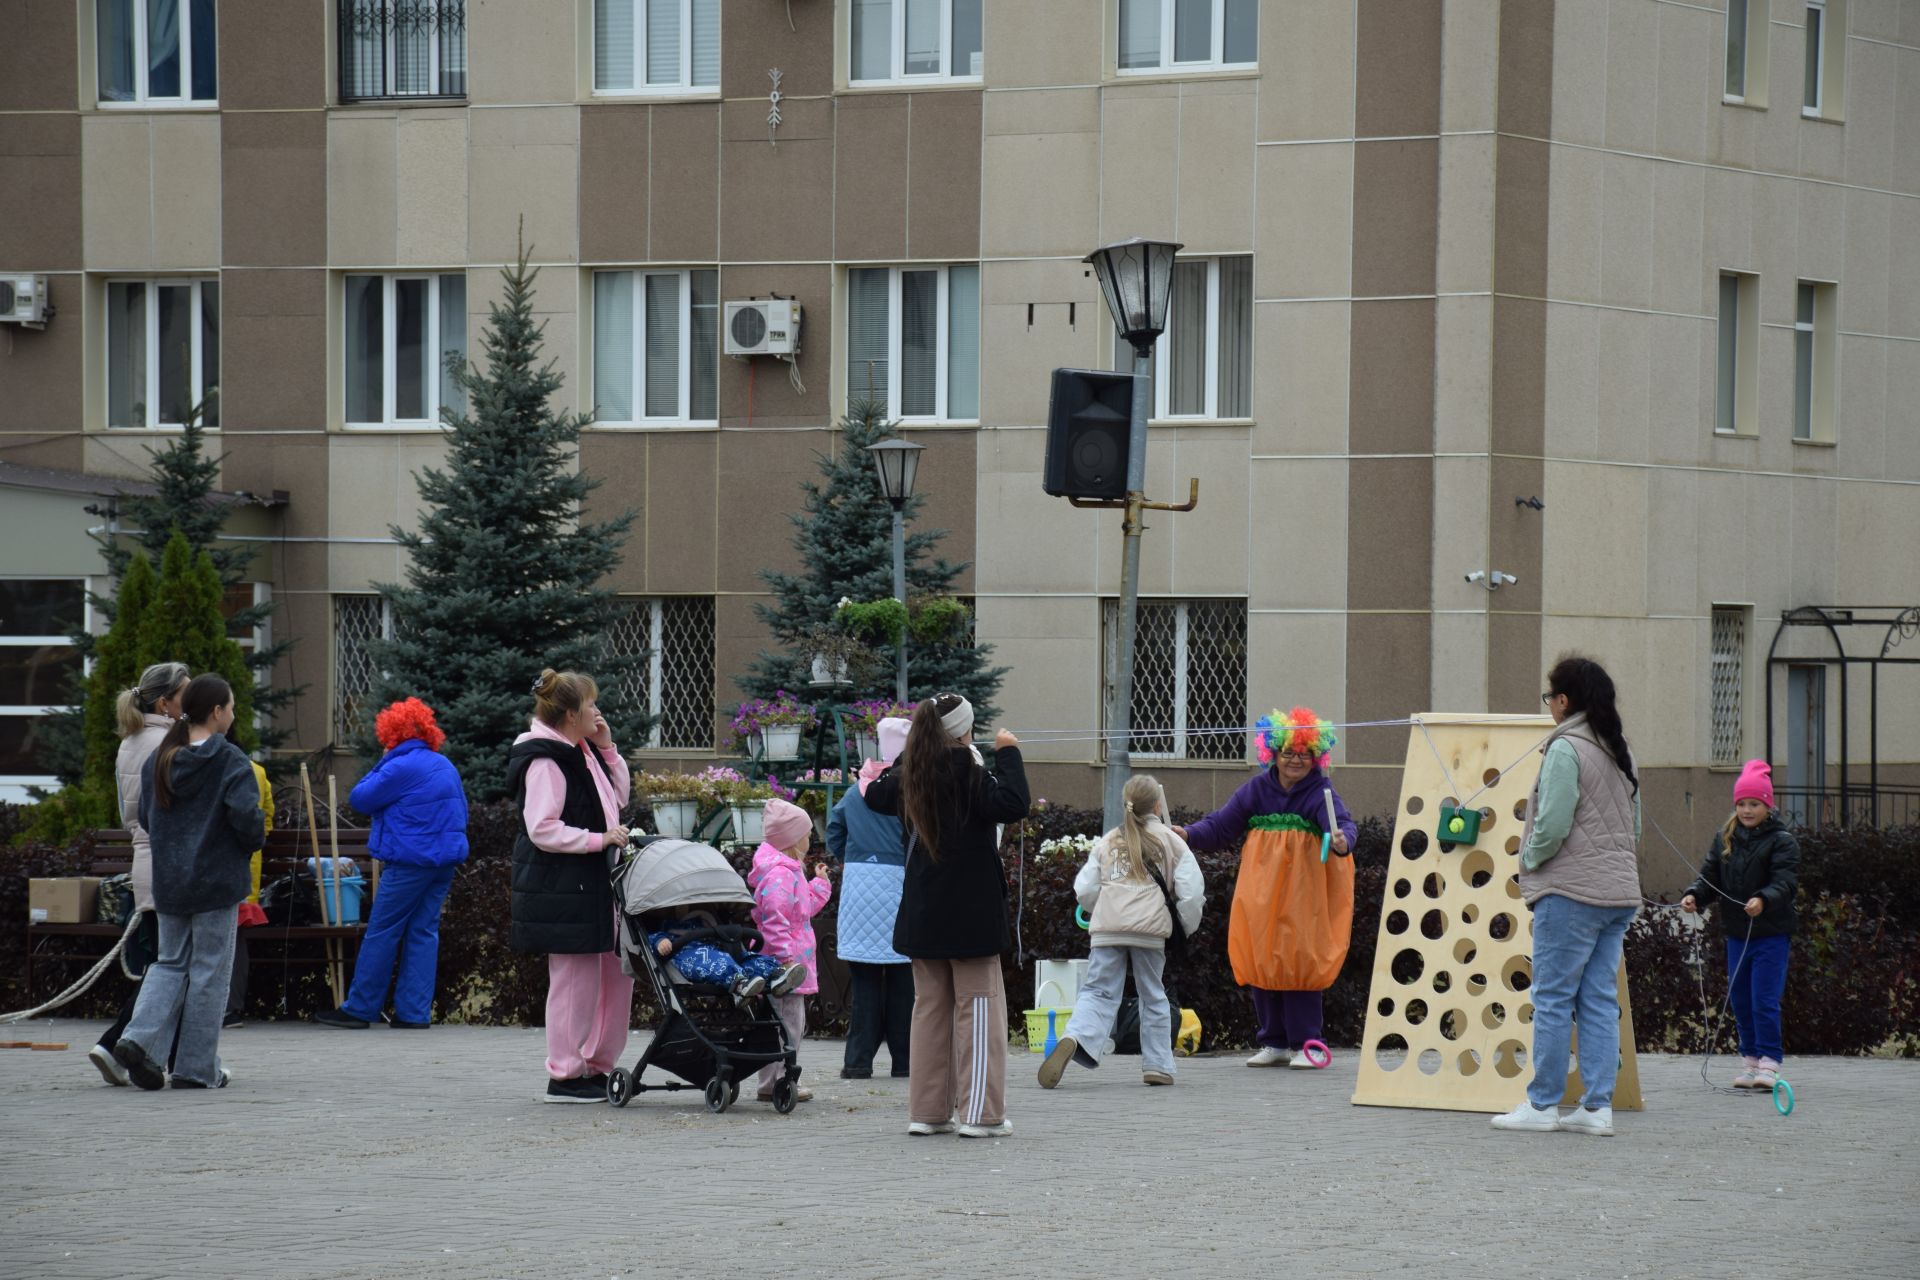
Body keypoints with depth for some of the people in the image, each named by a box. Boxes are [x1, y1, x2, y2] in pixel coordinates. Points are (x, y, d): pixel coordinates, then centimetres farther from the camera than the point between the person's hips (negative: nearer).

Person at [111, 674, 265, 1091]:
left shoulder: (157, 760, 5)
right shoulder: (229, 761, -12)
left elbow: (146, 817, 10)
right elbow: (245, 814, -21)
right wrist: (256, 841, -1)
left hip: (167, 882, 5)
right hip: (217, 882, -5)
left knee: (170, 963, 16)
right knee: (209, 971, 4)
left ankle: (139, 1038, -6)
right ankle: (197, 1068, 7)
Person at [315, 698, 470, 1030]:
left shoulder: (401, 767, -12)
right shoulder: (446, 766, 13)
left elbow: (360, 798, -7)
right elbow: (461, 812, 21)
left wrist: (382, 763, 4)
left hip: (410, 862, -8)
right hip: (446, 858, 8)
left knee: (381, 932, -1)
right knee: (425, 931, 8)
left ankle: (359, 1008, 4)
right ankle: (414, 1012, 5)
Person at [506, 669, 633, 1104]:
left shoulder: (581, 753, 15)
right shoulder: (544, 760, -16)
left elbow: (618, 797, 23)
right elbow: (543, 830, -21)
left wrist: (607, 748, 10)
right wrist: (600, 839, -19)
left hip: (593, 884, 10)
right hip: (561, 886, -10)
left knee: (617, 971, 12)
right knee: (575, 977, -6)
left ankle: (597, 1066, 21)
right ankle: (564, 1076, 2)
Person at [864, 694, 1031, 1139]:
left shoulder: (909, 777, 6)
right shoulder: (969, 776, -14)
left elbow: (875, 794, 25)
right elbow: (1014, 803, -27)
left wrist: (906, 756, 24)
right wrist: (1007, 753, -15)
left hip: (922, 916, 6)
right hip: (970, 915, -6)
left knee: (929, 1007, 13)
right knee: (978, 1006, -1)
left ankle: (927, 1110, 13)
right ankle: (980, 1112, -4)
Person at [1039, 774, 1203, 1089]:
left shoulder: (1108, 841, 17)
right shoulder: (1169, 840, 11)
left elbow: (1085, 889, 12)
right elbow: (1191, 889, 3)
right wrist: (1187, 927, 18)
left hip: (1107, 929, 1)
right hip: (1149, 928, -1)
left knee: (1098, 992, -1)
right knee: (1152, 996, 14)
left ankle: (1073, 1040, -29)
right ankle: (1157, 1065, 16)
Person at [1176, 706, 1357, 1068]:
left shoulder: (1320, 793, -7)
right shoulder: (1257, 789, 4)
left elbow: (1342, 822, -24)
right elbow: (1221, 827, 7)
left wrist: (1343, 841, -47)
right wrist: (1189, 835, -10)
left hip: (1303, 894, -4)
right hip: (1261, 895, 4)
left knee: (1299, 963, -5)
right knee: (1261, 963, 6)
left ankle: (1303, 1044, 4)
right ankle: (1274, 1043, 17)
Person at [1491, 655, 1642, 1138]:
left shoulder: (1566, 749, -12)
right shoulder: (1620, 751, 15)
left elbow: (1552, 825, -17)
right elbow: (1634, 823, 19)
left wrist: (1530, 858, 0)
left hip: (1571, 890, -8)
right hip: (1619, 891, 8)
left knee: (1552, 998, -2)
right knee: (1600, 1001, 8)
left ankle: (1542, 1105, 1)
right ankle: (1598, 1107, 5)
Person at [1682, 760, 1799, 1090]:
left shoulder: (1781, 840, -6)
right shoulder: (1725, 839, 10)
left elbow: (1785, 882, -17)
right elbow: (1710, 876, 8)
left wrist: (1763, 900, -36)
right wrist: (1694, 896, -13)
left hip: (1770, 932, -5)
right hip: (1736, 933, 6)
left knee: (1764, 1000, -8)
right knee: (1740, 1000, 10)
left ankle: (1769, 1063, -3)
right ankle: (1750, 1059, 20)